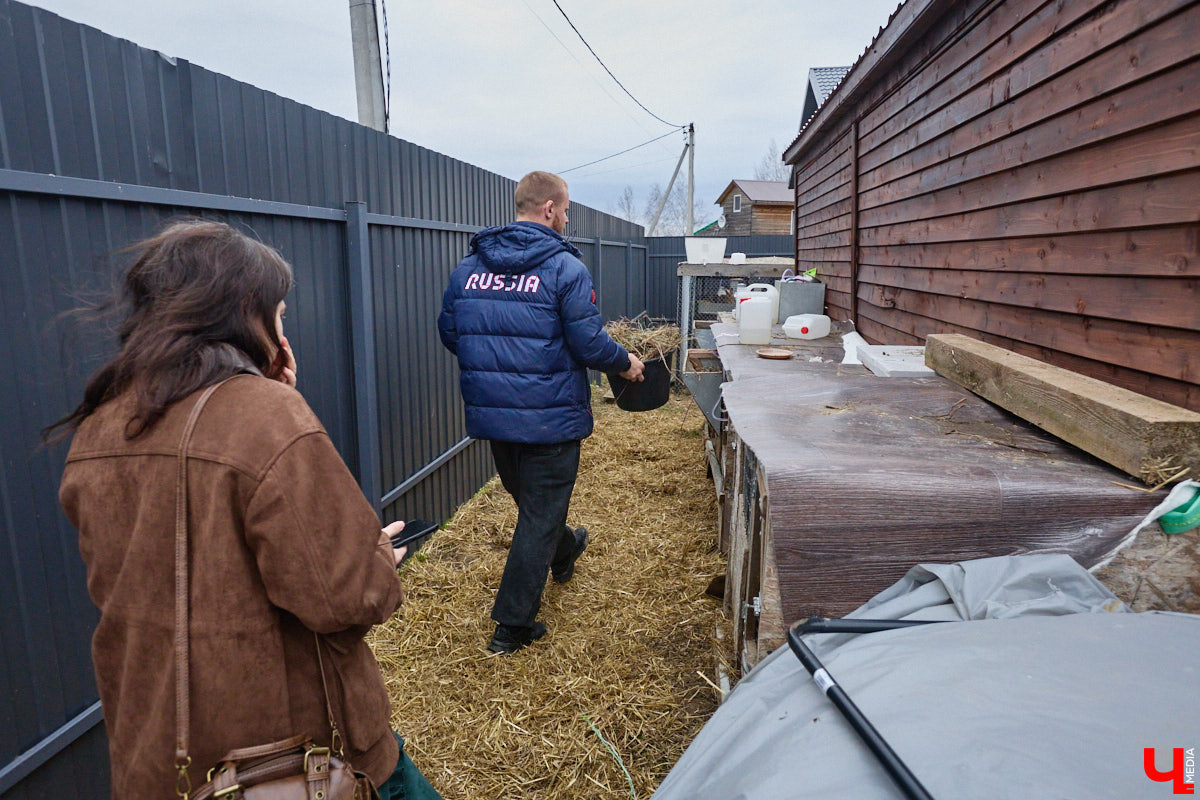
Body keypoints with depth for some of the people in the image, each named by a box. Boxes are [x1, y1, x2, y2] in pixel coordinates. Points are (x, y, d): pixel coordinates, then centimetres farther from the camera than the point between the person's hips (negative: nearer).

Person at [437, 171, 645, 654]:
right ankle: (512, 625, 12)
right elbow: (588, 342, -17)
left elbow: (448, 332, 9)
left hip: (490, 414, 7)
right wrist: (625, 363, 2)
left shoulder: (469, 266, 3)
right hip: (551, 415, -6)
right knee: (540, 514, 6)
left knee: (529, 500, 26)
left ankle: (564, 551, 55)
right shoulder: (565, 268, -14)